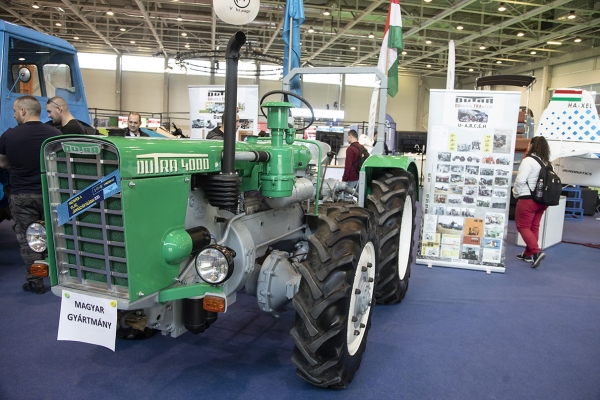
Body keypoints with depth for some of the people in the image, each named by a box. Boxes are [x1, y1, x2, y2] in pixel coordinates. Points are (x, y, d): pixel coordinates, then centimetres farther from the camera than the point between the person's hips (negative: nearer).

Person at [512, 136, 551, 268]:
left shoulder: (529, 160, -14)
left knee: (523, 227, 1)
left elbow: (520, 180, -19)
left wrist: (516, 193, -2)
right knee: (534, 227, 14)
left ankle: (536, 251, -12)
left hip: (528, 199, -7)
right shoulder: (547, 163, 8)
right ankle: (528, 254, 21)